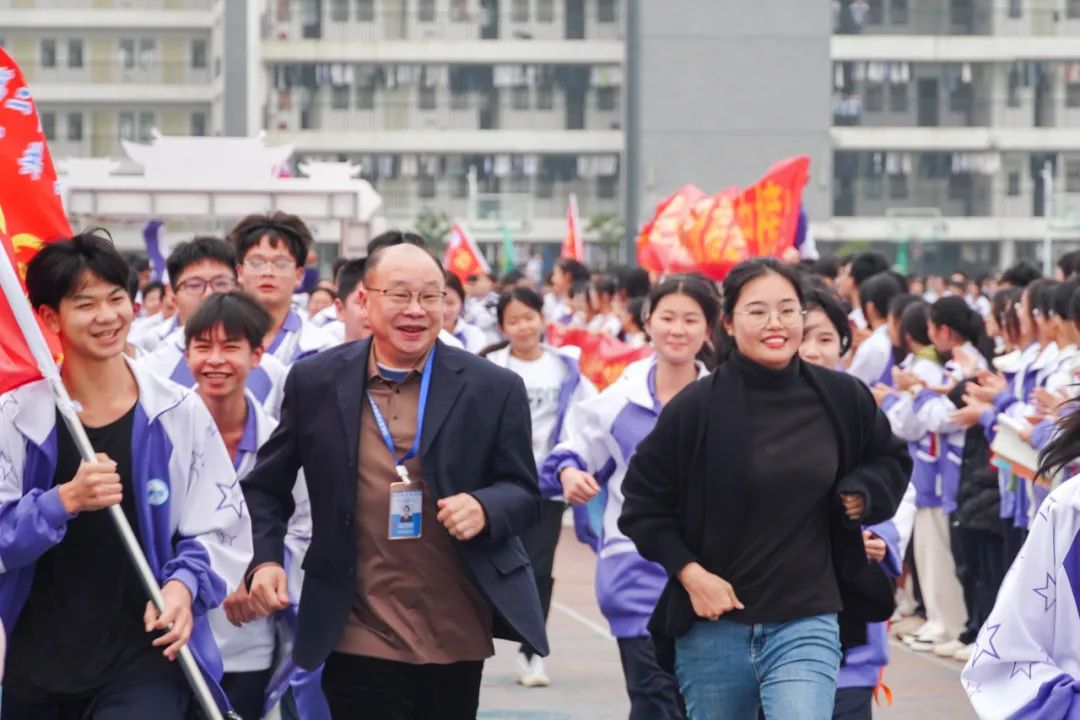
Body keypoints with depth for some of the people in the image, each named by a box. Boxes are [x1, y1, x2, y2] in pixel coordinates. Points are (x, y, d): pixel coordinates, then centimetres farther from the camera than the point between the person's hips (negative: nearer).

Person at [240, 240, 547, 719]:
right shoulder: (315, 382, 2)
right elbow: (267, 485, 12)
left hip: (457, 637, 1)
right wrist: (266, 559, -4)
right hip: (360, 638, -1)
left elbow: (524, 495, 4)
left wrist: (483, 508, -18)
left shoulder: (494, 389, 1)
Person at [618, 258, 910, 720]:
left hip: (807, 625, 0)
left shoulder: (842, 399, 0)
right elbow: (643, 503, 1)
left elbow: (891, 460, 20)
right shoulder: (697, 407, -6)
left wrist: (861, 495, -1)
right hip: (713, 625, 0)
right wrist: (689, 573, -10)